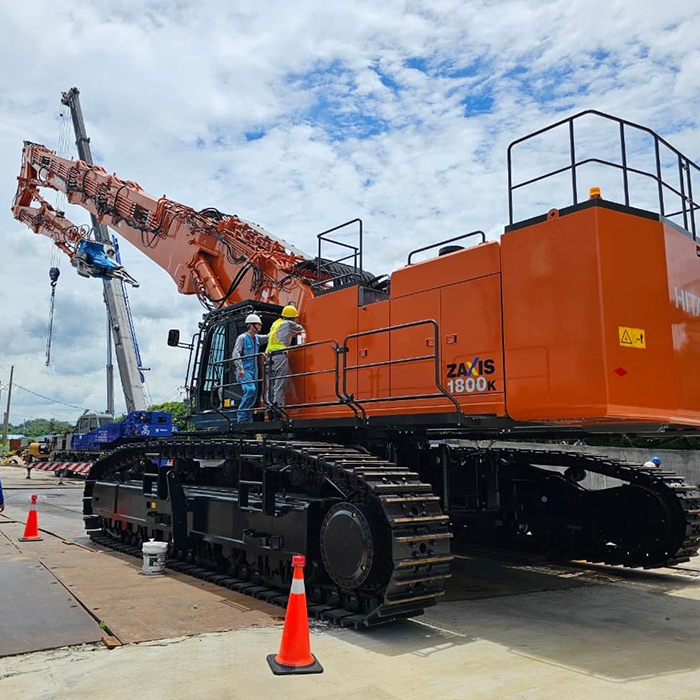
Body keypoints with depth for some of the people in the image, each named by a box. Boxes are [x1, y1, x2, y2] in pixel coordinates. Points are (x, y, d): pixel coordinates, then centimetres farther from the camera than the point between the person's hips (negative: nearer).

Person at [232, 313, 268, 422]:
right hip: (244, 370, -8)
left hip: (254, 370, 8)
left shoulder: (257, 338, 15)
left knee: (254, 393, 4)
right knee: (250, 390, -23)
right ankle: (242, 417, -16)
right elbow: (236, 354, -14)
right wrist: (240, 368, -24)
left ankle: (248, 419, 10)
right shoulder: (242, 337, -6)